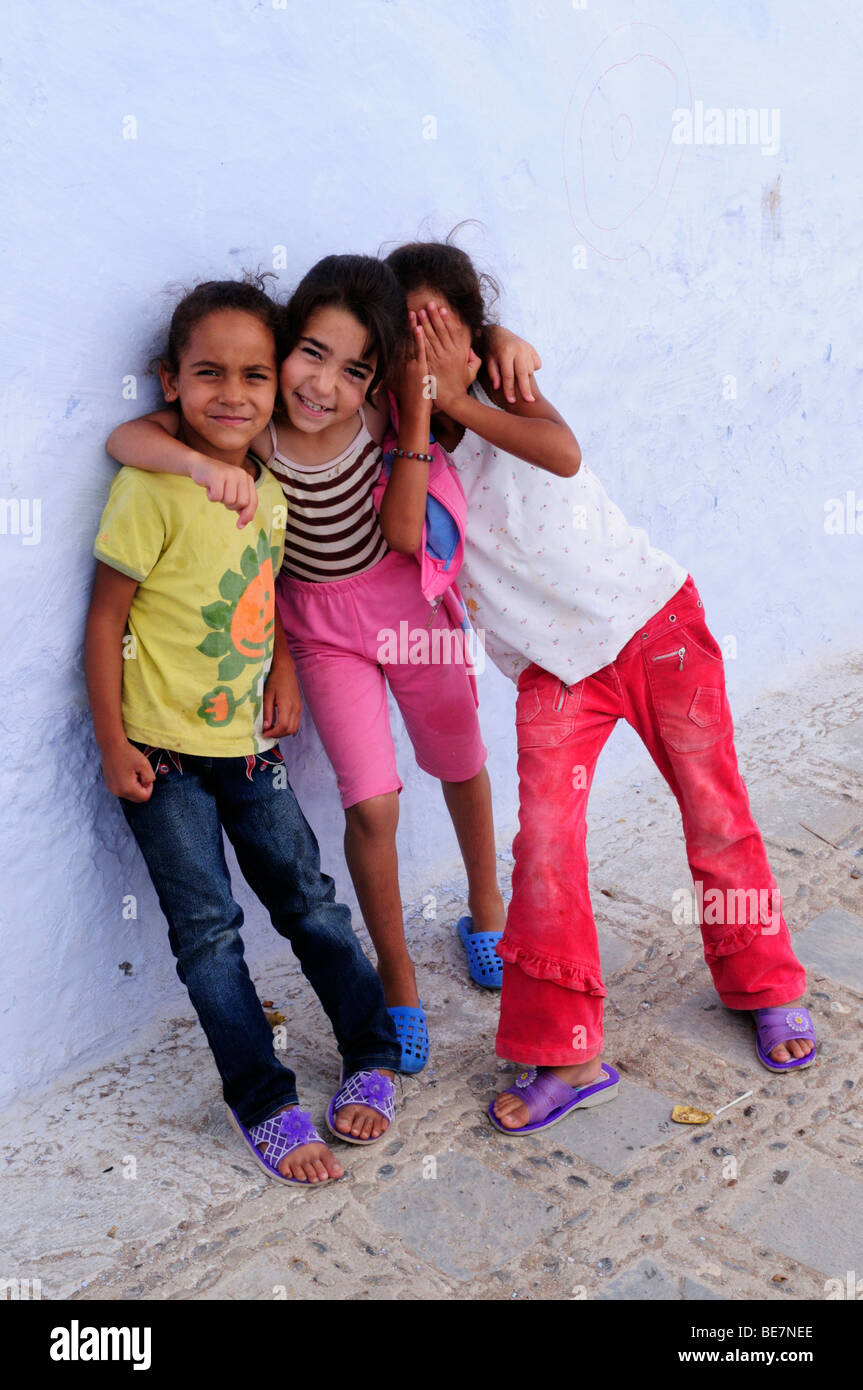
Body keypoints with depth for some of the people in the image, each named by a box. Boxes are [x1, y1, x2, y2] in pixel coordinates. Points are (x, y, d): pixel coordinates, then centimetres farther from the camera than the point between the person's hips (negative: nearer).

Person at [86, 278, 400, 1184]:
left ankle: (373, 1056, 28)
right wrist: (113, 744, -13)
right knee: (207, 929, 1)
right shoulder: (151, 487, -18)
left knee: (307, 896, 12)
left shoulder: (269, 487, 2)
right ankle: (263, 1106, 15)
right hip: (162, 751, -5)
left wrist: (283, 672, 4)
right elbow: (107, 617, -14)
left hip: (246, 740, 6)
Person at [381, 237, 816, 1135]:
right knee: (543, 844, -10)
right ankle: (563, 1055, 3)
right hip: (553, 665, 1)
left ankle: (765, 985, 29)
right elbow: (407, 536, -21)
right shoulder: (399, 448, 1)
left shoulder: (505, 397, -3)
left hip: (652, 618, -1)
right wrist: (416, 413, -20)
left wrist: (455, 399, -20)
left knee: (715, 810, 7)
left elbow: (564, 453, -26)